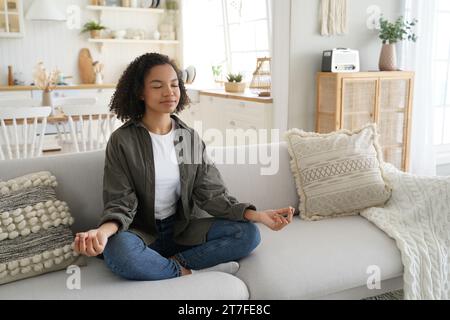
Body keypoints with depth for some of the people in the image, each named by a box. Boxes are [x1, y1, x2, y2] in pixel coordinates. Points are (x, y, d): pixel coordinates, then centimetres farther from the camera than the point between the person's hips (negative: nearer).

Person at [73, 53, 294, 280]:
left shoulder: (190, 137, 2)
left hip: (183, 229, 3)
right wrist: (104, 231, -36)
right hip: (142, 233, -3)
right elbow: (121, 202, -11)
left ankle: (175, 261, -16)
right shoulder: (122, 141, -9)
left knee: (248, 233, -16)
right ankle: (189, 272, -16)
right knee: (117, 251, -38)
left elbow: (210, 192, -2)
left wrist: (256, 215, -18)